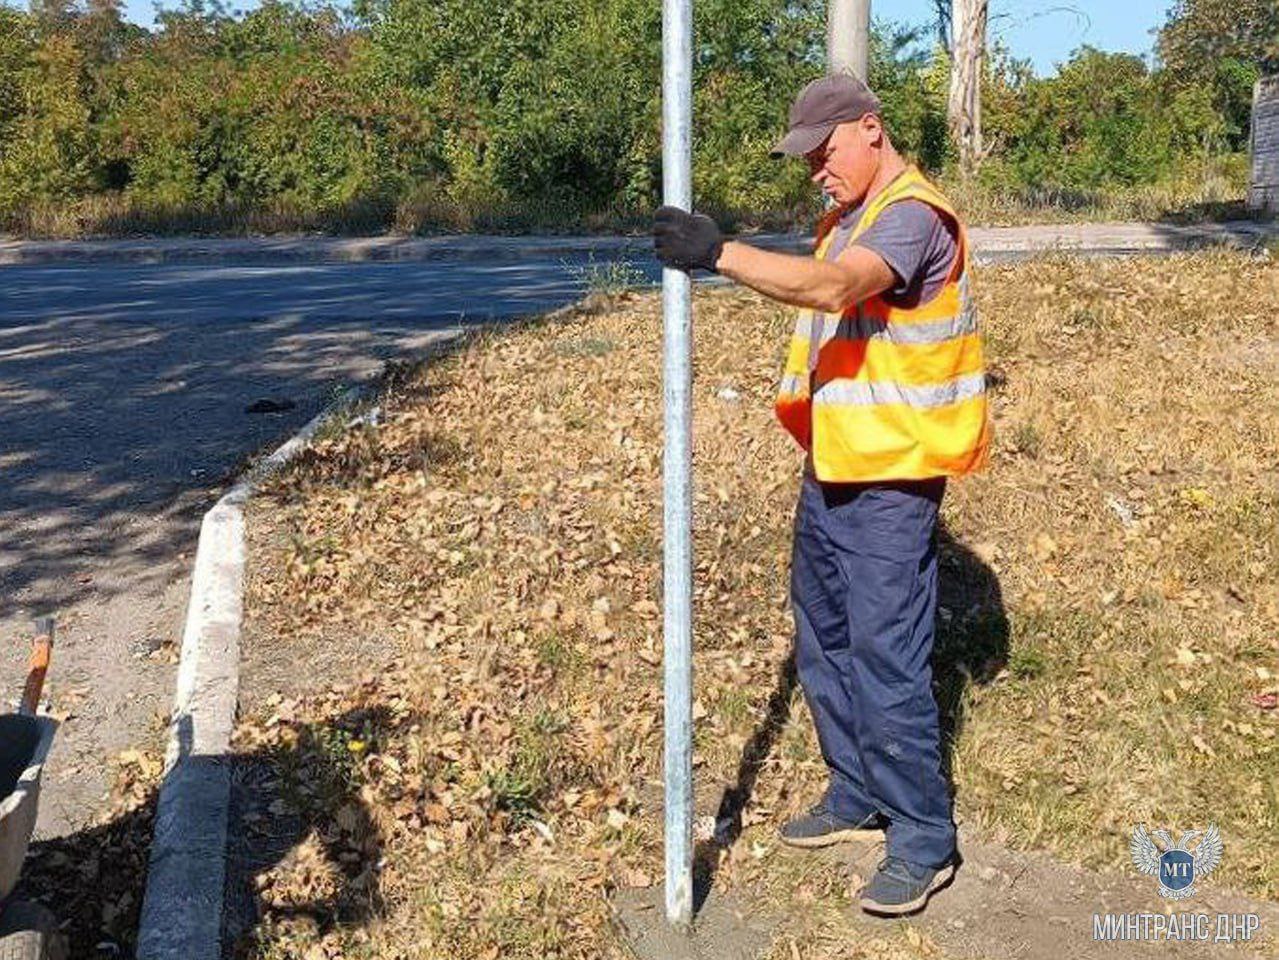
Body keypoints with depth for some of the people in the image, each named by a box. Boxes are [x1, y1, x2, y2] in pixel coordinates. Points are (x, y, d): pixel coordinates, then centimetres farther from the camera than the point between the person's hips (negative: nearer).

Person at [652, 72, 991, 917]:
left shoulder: (913, 215, -16)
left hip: (890, 481, -10)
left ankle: (925, 841, 10)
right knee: (824, 645, 17)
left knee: (887, 658, -6)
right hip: (832, 467, 10)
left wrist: (720, 253, -36)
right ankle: (858, 797, 33)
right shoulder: (848, 218, 16)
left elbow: (831, 288, -35)